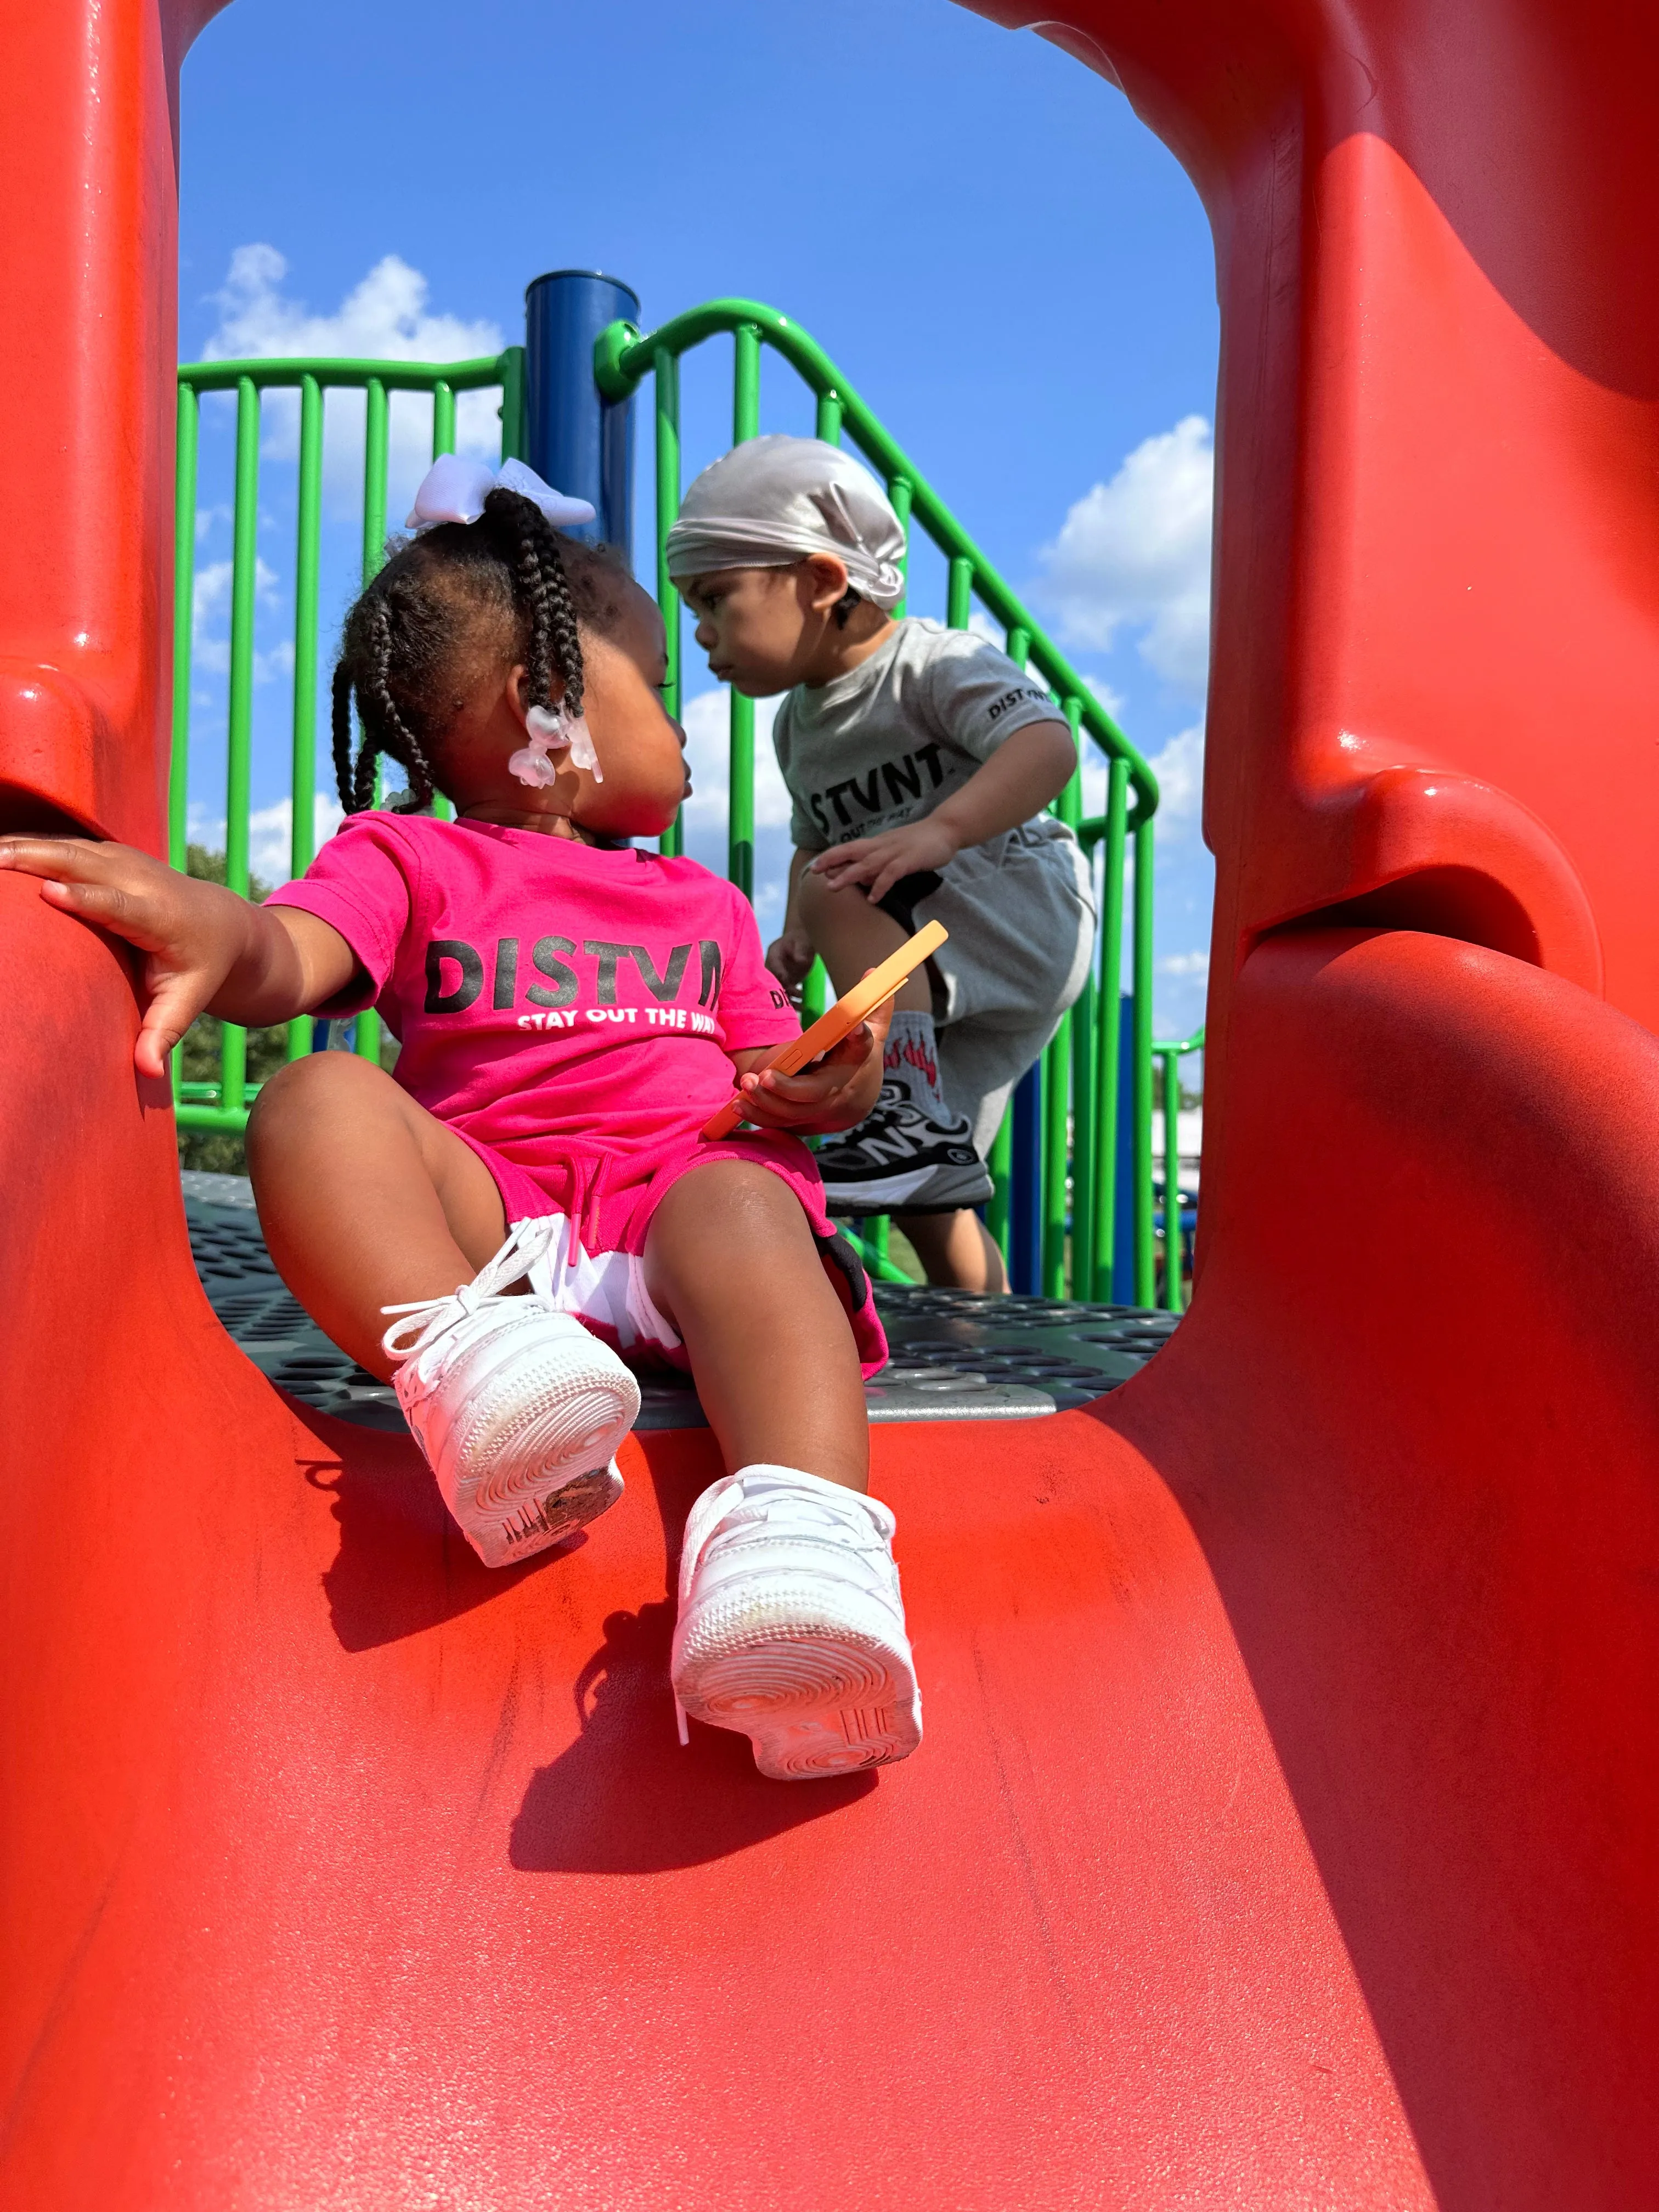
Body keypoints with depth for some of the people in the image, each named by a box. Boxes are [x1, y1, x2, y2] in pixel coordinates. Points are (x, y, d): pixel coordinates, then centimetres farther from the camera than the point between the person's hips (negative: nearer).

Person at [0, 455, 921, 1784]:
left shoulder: (705, 906, 31)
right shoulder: (408, 859, 18)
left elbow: (773, 1074, 25)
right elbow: (293, 962, -4)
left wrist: (833, 1080, -1)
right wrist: (219, 930, -29)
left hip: (682, 1198, 1)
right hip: (484, 1224, -1)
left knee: (740, 1202, -33)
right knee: (322, 1099, -26)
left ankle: (801, 1538, -59)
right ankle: (471, 1374, -49)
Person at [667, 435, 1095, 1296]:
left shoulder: (935, 663, -13)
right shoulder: (797, 725, 12)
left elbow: (1048, 745, -29)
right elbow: (815, 841, 24)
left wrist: (939, 830, -45)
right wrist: (797, 938, 3)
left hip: (1027, 906, -9)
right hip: (933, 973, 9)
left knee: (843, 891, -33)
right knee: (920, 1192, 6)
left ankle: (915, 1113, -36)